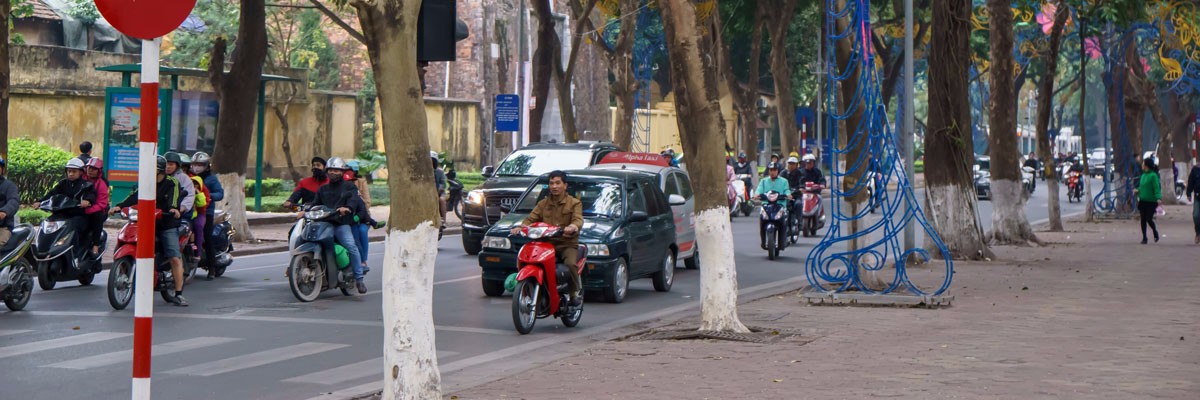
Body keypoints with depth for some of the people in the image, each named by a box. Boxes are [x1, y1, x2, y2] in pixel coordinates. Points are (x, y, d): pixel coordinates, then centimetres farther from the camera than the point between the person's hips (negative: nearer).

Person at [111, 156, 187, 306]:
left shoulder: (171, 183, -1)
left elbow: (174, 196, -23)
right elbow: (135, 196, -5)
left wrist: (174, 208, -44)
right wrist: (119, 206, -22)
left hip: (168, 225, -4)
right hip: (148, 224, 4)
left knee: (175, 259, -11)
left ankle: (178, 294, -8)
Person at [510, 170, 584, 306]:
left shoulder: (574, 203, 7)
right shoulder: (543, 204, 20)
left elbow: (578, 219, -11)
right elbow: (531, 218, 8)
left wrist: (573, 227, -37)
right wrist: (520, 227, -15)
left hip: (567, 244, -3)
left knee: (570, 264, -33)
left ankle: (575, 293, -16)